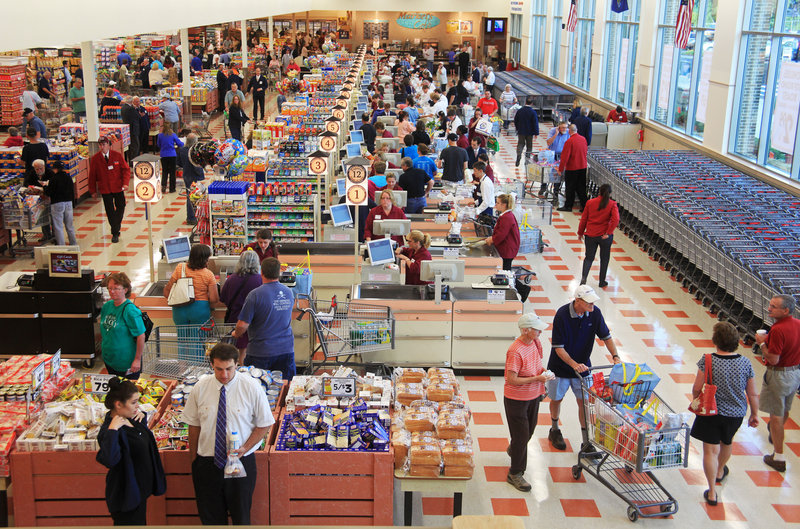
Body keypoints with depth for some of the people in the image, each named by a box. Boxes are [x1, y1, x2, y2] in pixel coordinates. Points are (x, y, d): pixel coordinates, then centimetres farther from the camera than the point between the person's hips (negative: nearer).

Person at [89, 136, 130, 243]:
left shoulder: (117, 156, -4)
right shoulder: (95, 159, -3)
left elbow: (126, 169, -1)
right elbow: (92, 175, 1)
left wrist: (125, 183, -14)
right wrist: (93, 190, 2)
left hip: (118, 187, 1)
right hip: (105, 189, -1)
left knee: (120, 207, 9)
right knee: (110, 211, 2)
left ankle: (115, 230, 29)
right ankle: (115, 233, 11)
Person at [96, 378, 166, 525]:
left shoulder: (129, 419, 0)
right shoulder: (108, 430, -26)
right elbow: (109, 460, -44)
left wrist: (142, 416, 5)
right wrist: (112, 430, -42)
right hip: (126, 496, -9)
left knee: (140, 523, 22)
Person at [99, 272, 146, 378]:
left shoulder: (130, 310, -20)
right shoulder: (106, 306, 3)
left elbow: (141, 336, -20)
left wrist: (137, 360, -19)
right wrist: (103, 349, 17)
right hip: (108, 360, 7)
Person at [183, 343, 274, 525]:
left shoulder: (251, 387, -9)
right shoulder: (200, 388, -4)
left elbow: (264, 424, -2)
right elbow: (194, 425, 6)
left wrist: (245, 448, -13)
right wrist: (194, 458, 7)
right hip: (207, 463, 2)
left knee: (241, 516, 9)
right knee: (210, 517, 11)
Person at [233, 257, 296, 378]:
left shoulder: (255, 295, -15)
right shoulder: (289, 292, 4)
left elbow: (242, 325, -14)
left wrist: (236, 334, 6)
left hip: (261, 352, -4)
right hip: (286, 349, 5)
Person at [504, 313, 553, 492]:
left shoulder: (535, 343, -3)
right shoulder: (515, 351, -29)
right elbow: (512, 379, -27)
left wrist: (543, 371, -5)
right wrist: (536, 378, -27)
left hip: (533, 396, 8)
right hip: (516, 399, -8)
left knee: (529, 430, 25)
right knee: (521, 435, 2)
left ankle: (514, 449, 55)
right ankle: (515, 474, 18)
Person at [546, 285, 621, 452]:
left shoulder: (595, 313, -13)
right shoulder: (562, 315, -26)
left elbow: (606, 336, -1)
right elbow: (558, 347, -23)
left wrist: (615, 357, -15)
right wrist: (574, 364, -34)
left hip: (583, 367, 3)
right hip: (560, 367, -2)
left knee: (584, 402, 2)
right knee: (556, 399, 15)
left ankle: (586, 442, 12)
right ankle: (555, 430, 40)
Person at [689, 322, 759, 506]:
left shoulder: (707, 361, -20)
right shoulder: (745, 363, -11)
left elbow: (697, 389, -14)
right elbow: (752, 394, -3)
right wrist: (754, 415, 11)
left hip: (711, 412, -4)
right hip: (736, 413, 4)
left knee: (710, 451, 5)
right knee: (727, 443, 28)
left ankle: (712, 492, 5)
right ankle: (720, 472, 54)